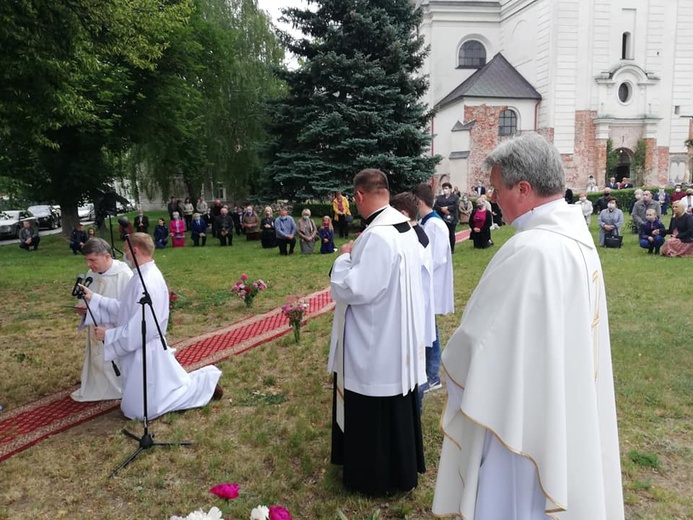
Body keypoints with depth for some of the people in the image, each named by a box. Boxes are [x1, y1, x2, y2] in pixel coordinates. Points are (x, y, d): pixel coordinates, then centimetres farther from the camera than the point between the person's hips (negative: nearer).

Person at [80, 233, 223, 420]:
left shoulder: (145, 284, -29)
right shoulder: (148, 275, 2)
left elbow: (138, 330, -26)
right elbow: (125, 308, 9)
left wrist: (108, 334, -14)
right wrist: (93, 298, 7)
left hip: (144, 353, -9)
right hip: (146, 349, 9)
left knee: (140, 409, 7)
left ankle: (204, 382, 6)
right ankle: (203, 380, 24)